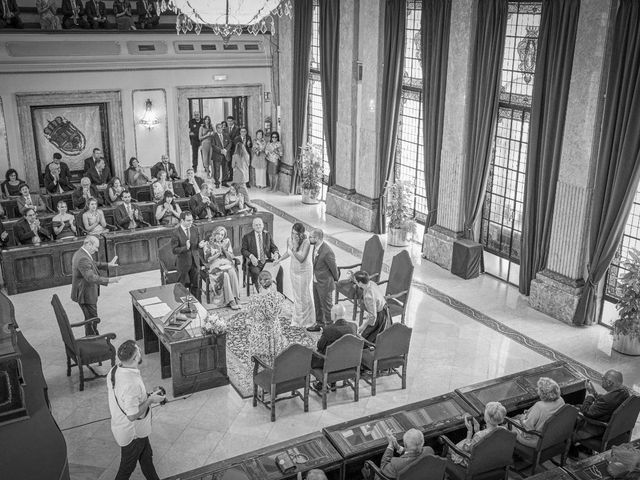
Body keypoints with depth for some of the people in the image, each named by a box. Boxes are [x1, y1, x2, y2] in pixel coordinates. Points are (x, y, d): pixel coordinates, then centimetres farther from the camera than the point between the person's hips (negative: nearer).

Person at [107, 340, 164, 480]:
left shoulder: (114, 371, -9)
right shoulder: (131, 383, -38)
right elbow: (132, 415, -31)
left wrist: (146, 395, 6)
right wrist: (150, 400, -20)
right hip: (132, 433, -8)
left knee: (146, 456, 27)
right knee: (127, 468, 15)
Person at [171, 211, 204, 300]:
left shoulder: (194, 229, 1)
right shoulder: (176, 232, -15)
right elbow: (174, 250, -16)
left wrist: (199, 245, -12)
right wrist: (185, 247, -31)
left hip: (194, 261, 4)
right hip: (183, 262, -4)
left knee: (195, 286, 11)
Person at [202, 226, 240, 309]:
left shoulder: (227, 242, 13)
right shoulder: (208, 244, 6)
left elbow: (231, 257, 8)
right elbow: (207, 259, 1)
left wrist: (224, 249, -8)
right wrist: (218, 253, -11)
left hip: (227, 263, 2)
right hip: (215, 266, -2)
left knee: (232, 273, -32)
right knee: (225, 275, -34)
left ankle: (236, 299, -33)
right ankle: (230, 301, -32)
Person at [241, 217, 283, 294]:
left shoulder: (267, 235, 16)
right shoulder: (247, 237, 8)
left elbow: (273, 247, 14)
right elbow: (244, 250, 2)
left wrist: (276, 253, -10)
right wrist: (251, 256, -19)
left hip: (267, 260, 3)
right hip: (255, 261, -2)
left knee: (279, 269, -23)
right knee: (255, 272, -35)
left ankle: (279, 293, -18)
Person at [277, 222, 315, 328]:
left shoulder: (306, 242, -27)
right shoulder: (289, 239, -10)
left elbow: (301, 259, -31)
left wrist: (294, 248, -40)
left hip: (304, 271, -5)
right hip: (293, 270, 5)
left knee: (305, 295, 9)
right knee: (296, 295, 16)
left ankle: (307, 320, 28)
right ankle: (297, 318, 32)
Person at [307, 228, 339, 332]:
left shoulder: (327, 252, -31)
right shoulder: (316, 247, -5)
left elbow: (333, 268, -17)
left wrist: (335, 279, -2)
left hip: (325, 284, -8)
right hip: (316, 281, 8)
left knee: (327, 306, 9)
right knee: (318, 305, 24)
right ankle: (319, 323, 42)